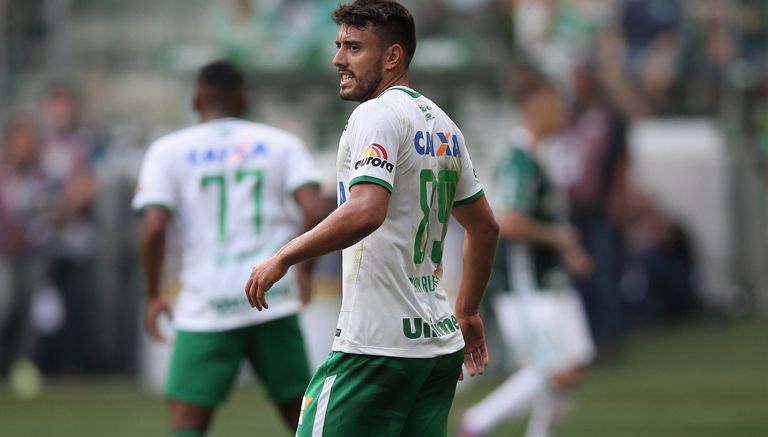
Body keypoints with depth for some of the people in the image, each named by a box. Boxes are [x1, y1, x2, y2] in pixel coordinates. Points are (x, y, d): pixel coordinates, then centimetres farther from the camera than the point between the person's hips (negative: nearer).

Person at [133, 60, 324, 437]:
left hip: (206, 307, -1)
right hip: (274, 301, 2)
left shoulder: (167, 151, 4)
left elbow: (154, 228, -8)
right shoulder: (282, 143, 7)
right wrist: (305, 270, 10)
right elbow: (313, 213, -6)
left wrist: (153, 296, 4)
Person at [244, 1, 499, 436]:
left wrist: (283, 258, -18)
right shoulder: (442, 125, 17)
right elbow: (485, 227, 26)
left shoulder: (377, 115, -10)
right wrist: (468, 314, 34)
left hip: (378, 345, -9)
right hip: (440, 342, 9)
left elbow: (366, 212, -26)